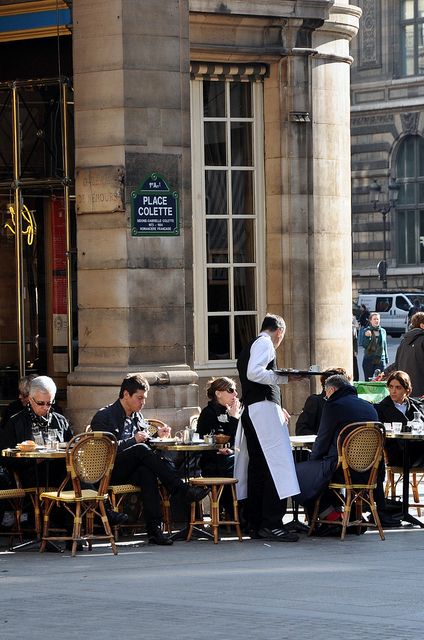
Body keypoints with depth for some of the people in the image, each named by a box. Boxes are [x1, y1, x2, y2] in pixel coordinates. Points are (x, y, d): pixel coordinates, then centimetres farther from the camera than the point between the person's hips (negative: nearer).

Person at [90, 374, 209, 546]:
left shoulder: (137, 416, 19)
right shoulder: (104, 416, -2)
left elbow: (144, 440, 27)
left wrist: (156, 435, 6)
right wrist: (134, 440, -18)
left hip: (130, 471, 5)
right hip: (109, 473, -5)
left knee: (147, 471, -33)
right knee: (141, 449, -31)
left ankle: (154, 529, -44)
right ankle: (183, 491, -37)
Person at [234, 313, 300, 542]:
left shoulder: (249, 347, 25)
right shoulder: (265, 343, -3)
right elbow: (254, 373, -19)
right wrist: (284, 377, -15)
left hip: (250, 410, 10)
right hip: (264, 409, -10)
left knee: (257, 467, 10)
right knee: (275, 464, -13)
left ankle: (256, 524, 11)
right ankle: (271, 524, -18)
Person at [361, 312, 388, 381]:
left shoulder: (383, 331, 9)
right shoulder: (367, 331, 0)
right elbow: (364, 345, -5)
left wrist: (386, 359, 16)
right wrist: (367, 337, -22)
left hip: (381, 359, 2)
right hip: (369, 359, -2)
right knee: (368, 380, 1)